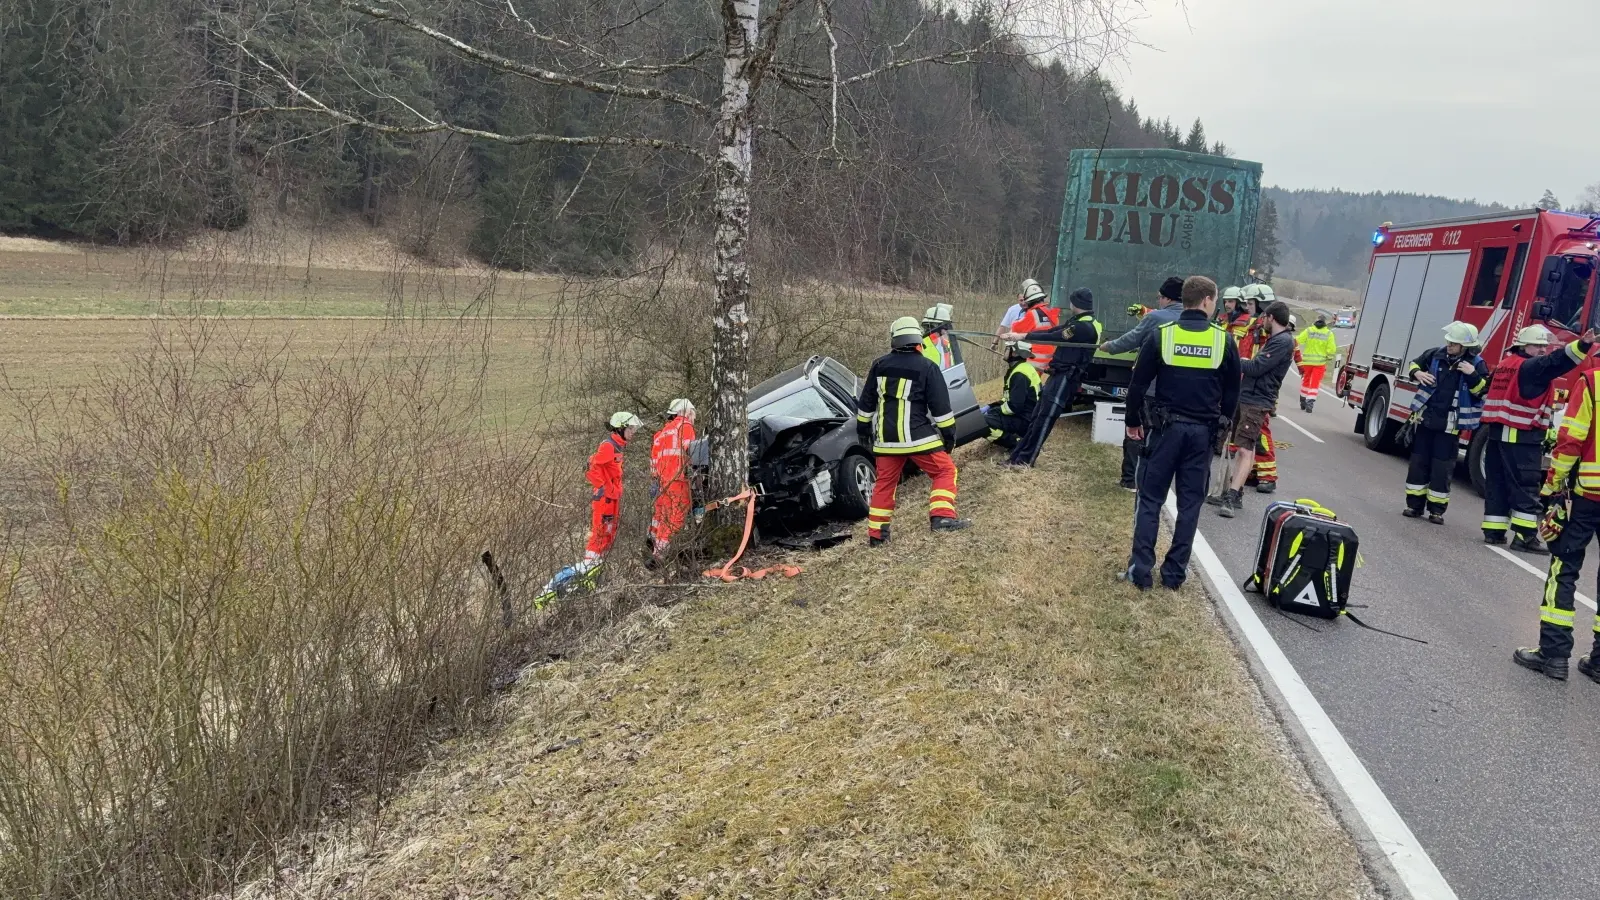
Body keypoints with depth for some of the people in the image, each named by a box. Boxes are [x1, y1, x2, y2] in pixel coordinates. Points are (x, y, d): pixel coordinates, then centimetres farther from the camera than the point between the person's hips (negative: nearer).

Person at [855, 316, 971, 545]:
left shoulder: (879, 365, 8)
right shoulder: (927, 367, -5)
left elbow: (866, 402, 15)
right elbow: (940, 407, -5)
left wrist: (863, 427, 26)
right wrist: (949, 434, 4)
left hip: (886, 438, 4)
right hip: (917, 436, -4)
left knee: (885, 482, 14)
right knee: (945, 471, 6)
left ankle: (876, 534, 17)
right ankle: (942, 516, -11)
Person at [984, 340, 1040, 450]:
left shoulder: (1020, 375, -20)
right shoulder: (1020, 368, 12)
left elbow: (1014, 407, -24)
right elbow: (1011, 398, 21)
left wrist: (994, 410, -9)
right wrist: (990, 407, 10)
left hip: (1025, 421, -10)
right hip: (1023, 415, 10)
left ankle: (1017, 442, -14)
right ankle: (1016, 436, 8)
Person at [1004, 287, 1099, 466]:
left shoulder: (1084, 327, -18)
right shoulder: (1077, 322, 15)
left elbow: (1054, 337, -19)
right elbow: (1052, 331, 12)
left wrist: (1023, 336, -14)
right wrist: (1020, 336, 3)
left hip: (1065, 379, -10)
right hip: (1059, 376, 10)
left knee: (1044, 419, -6)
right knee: (1037, 416, 11)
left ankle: (1025, 459, -1)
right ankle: (1019, 454, 15)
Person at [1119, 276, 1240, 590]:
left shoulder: (1162, 335, -5)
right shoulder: (1224, 340, -1)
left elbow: (1138, 384, -3)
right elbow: (1232, 391, 7)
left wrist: (1134, 421, 9)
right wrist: (1221, 423, 20)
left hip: (1166, 427, -1)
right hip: (1202, 431, 1)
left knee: (1150, 499, 4)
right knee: (1190, 503, 9)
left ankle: (1140, 571, 1)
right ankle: (1174, 573, 12)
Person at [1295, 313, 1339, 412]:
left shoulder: (1308, 331, -4)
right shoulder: (1329, 334, -5)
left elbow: (1297, 341, -8)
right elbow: (1332, 349, -7)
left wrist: (1296, 351, 8)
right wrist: (1329, 358, 9)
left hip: (1307, 360, 1)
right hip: (1320, 362, -1)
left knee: (1306, 380, 17)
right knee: (1315, 383, 3)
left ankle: (1303, 401, 26)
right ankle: (1310, 402, -8)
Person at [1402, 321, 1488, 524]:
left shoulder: (1476, 364, -7)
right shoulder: (1435, 354, 0)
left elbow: (1483, 391, -11)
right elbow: (1415, 363, 18)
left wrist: (1473, 375, -26)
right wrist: (1417, 373, -3)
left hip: (1450, 424, -3)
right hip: (1425, 418, 3)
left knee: (1442, 467, 1)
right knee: (1419, 462, 7)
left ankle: (1437, 509, 9)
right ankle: (1414, 504, 15)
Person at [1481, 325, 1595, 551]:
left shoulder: (1504, 365, 17)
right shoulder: (1531, 366, -10)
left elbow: (1487, 388, 25)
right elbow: (1555, 361, -28)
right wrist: (1583, 344, -41)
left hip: (1496, 432, 9)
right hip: (1522, 437, -9)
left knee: (1496, 484, 10)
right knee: (1526, 487, -6)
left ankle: (1494, 531, 13)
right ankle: (1525, 537, -8)